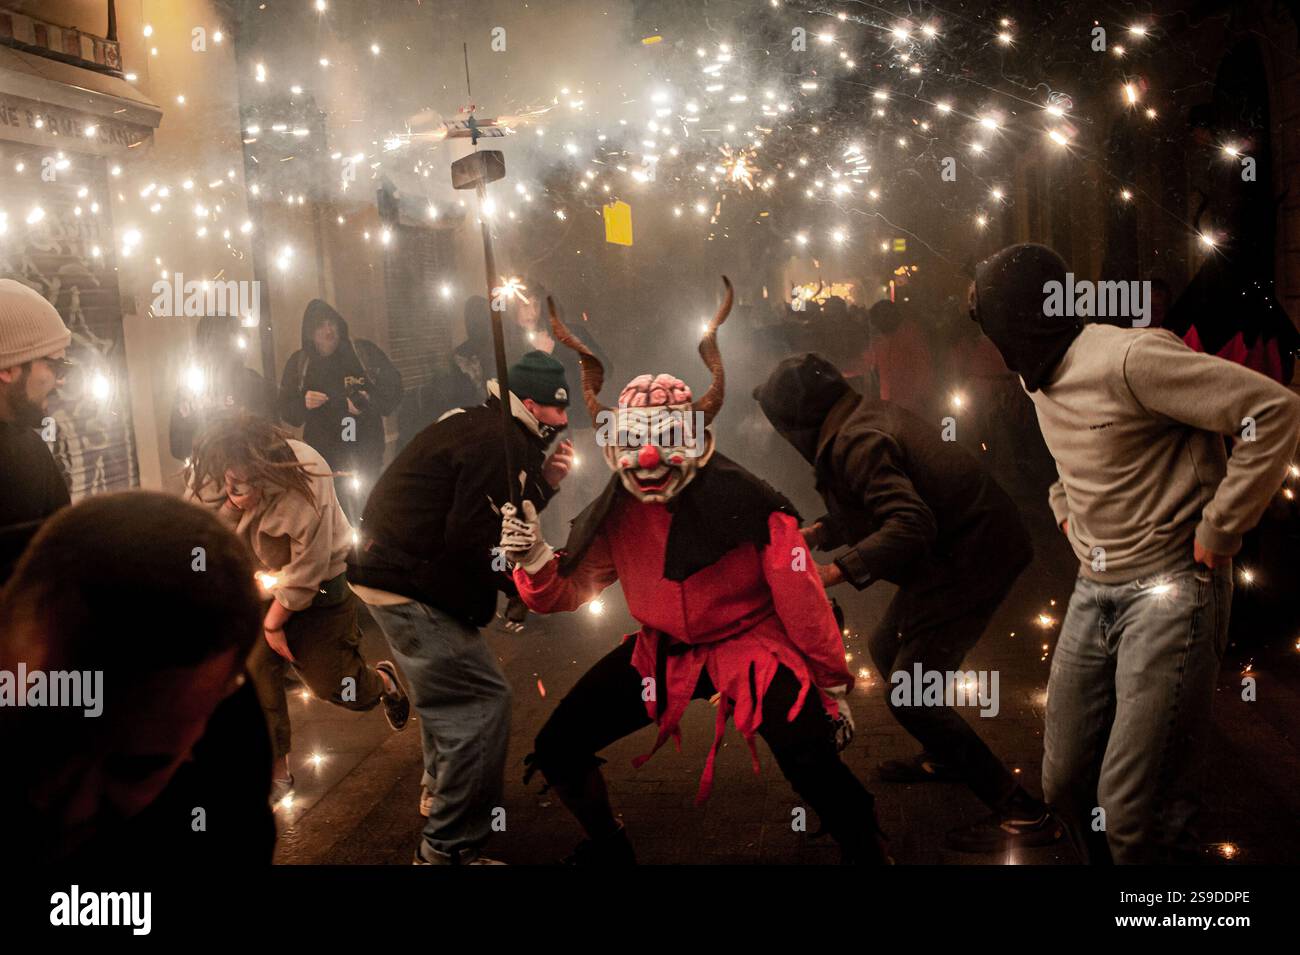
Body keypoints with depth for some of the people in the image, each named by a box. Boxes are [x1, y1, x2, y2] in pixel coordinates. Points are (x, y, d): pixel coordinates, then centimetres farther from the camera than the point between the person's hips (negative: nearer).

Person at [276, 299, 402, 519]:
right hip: (322, 458, 1)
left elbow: (393, 388, 3)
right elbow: (285, 410, 10)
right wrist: (304, 403, -12)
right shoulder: (299, 362, 8)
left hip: (365, 456, -1)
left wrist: (369, 401, -16)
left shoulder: (365, 352, 3)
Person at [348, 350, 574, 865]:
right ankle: (448, 849, -7)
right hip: (407, 585, -12)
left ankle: (439, 788, 51)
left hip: (387, 566, 12)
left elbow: (491, 513, 15)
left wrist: (543, 482, 5)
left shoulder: (479, 426, 15)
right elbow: (474, 541, -24)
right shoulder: (502, 444, -18)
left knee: (450, 682, 30)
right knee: (482, 700, -13)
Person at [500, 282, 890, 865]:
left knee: (810, 761, -30)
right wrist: (535, 560, -22)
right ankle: (608, 848, 31)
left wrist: (833, 686, -6)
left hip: (751, 640, -5)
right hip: (664, 648, 5)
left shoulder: (742, 504, -21)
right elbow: (566, 592, 1)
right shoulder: (613, 515, -6)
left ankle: (866, 851, 0)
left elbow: (800, 599, -13)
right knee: (556, 749, 2)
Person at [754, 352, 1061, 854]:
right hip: (960, 544, 10)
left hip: (969, 559, -10)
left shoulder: (855, 443, -24)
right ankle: (945, 757, 41)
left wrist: (835, 572, -31)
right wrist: (814, 534, 19)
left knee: (909, 693, -9)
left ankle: (1023, 813, -3)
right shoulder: (865, 415, 6)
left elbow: (910, 525, -32)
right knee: (888, 650, 22)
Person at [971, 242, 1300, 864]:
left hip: (1169, 589, -8)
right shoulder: (1038, 379, 11)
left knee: (1134, 812, -11)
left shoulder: (1129, 358, -17)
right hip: (1093, 592, 9)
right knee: (1064, 783, 12)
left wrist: (1217, 532, -16)